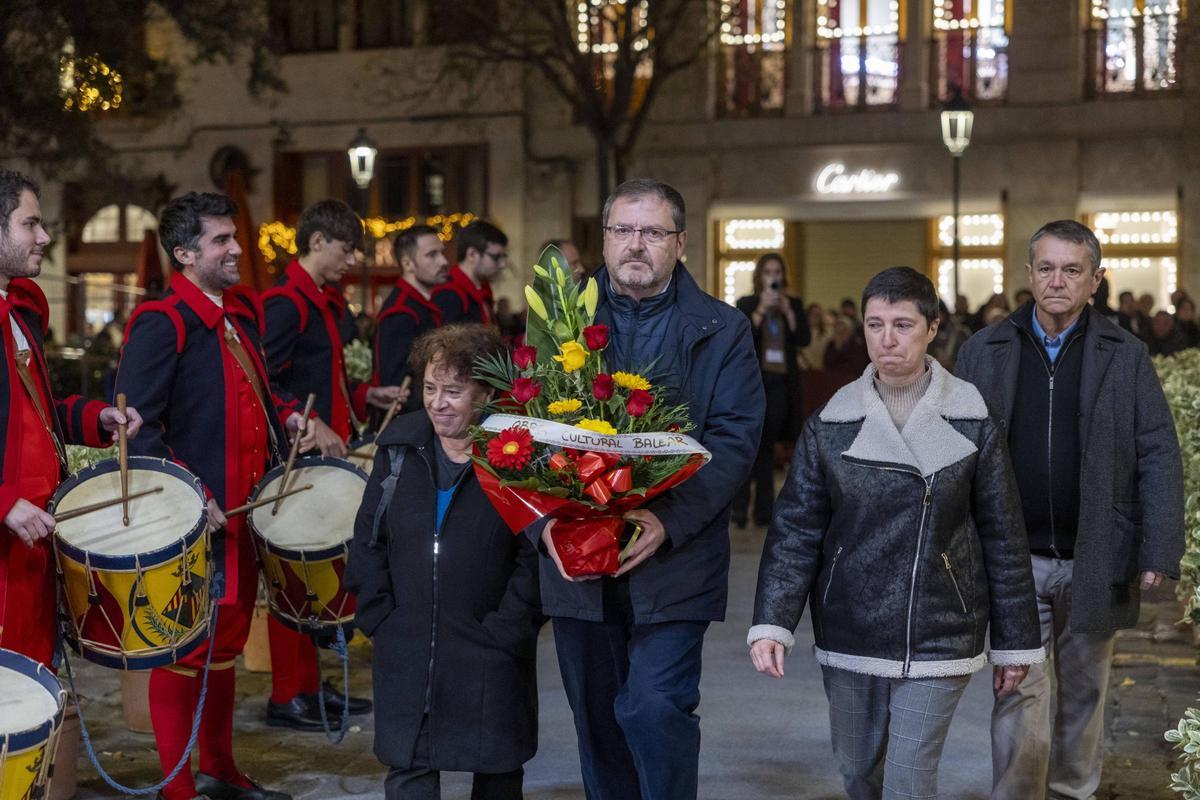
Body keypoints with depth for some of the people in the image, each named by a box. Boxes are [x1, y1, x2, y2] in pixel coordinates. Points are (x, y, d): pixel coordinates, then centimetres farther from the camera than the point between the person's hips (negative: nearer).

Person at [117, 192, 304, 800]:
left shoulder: (242, 312, 12)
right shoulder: (161, 323, -14)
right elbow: (137, 425, -18)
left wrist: (285, 418, 8)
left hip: (246, 508, 8)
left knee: (228, 641, 17)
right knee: (188, 648, 0)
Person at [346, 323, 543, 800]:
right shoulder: (400, 444, 4)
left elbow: (535, 555, -10)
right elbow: (367, 539, 6)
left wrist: (505, 631, -14)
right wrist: (378, 616, -1)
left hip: (491, 655, -3)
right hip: (407, 650, 3)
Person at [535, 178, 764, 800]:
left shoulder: (722, 331, 3)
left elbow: (735, 438, -5)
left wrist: (669, 522, -19)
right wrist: (545, 520, -12)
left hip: (672, 560, -3)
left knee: (655, 708, -14)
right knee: (596, 720, 12)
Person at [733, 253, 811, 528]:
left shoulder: (794, 305, 11)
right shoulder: (746, 304, 5)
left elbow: (804, 339, 1)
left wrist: (788, 312, -10)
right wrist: (761, 310, -15)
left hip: (781, 383, 2)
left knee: (767, 446, 5)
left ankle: (763, 509, 8)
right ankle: (739, 508, -5)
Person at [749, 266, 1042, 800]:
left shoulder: (972, 424, -3)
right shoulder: (831, 425, 0)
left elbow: (1003, 539, 2)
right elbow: (795, 530, -2)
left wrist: (1014, 641, 5)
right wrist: (772, 623, -14)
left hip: (937, 642, -2)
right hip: (848, 637, 3)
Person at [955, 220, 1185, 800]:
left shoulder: (1126, 356, 1)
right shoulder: (983, 353, 2)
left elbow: (1159, 458, -1)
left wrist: (1159, 554, -8)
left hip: (1094, 563, 1)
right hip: (1013, 558, -1)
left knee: (1083, 693, 13)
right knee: (1020, 695, -4)